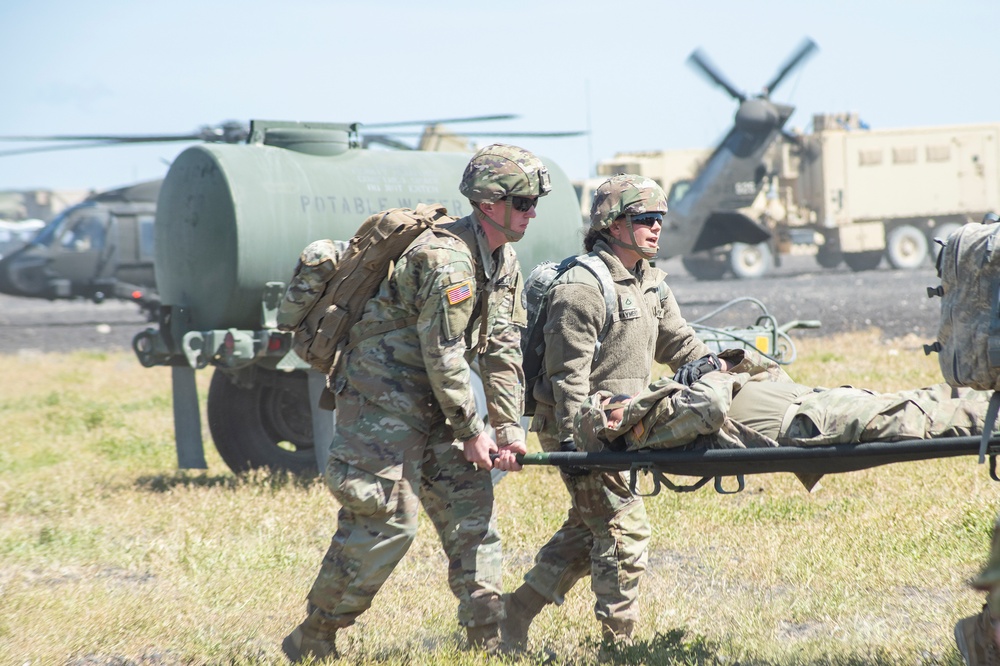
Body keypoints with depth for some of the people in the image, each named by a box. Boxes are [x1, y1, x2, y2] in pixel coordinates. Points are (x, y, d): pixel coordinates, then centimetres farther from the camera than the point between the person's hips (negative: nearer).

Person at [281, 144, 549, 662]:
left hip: (431, 406, 10)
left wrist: (509, 427, -1)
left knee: (472, 510, 6)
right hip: (384, 401, -10)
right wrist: (471, 432, -15)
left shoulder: (504, 261, 8)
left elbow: (503, 349, 8)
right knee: (386, 522, -10)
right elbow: (443, 356, -22)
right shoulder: (447, 259, -23)